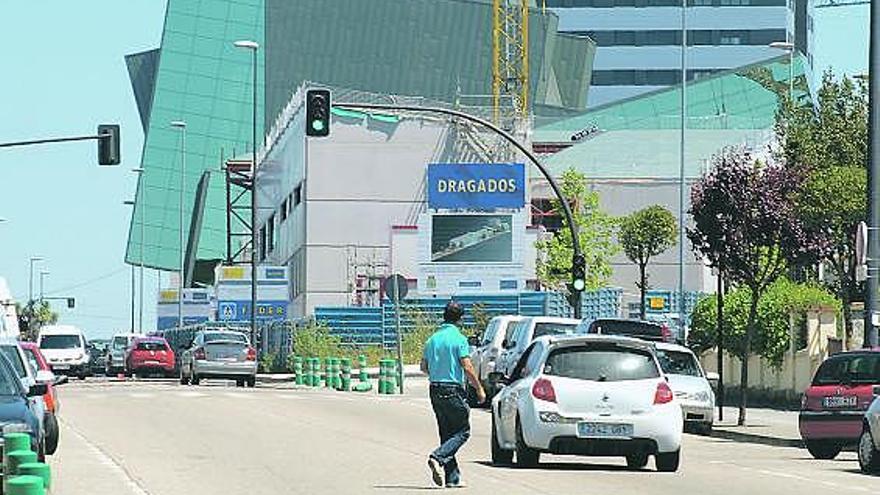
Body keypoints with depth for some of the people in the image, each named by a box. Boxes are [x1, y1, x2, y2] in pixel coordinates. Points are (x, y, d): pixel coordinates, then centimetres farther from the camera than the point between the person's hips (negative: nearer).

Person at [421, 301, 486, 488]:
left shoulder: (432, 339, 9)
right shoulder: (459, 339, -11)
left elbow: (424, 366, 16)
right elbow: (467, 368, -15)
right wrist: (479, 388, -5)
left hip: (435, 390, 7)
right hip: (453, 391, -7)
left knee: (447, 433, 11)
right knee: (463, 431, 3)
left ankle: (453, 477, 8)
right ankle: (438, 458, -18)